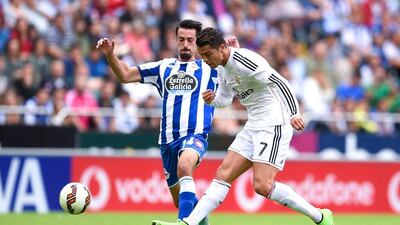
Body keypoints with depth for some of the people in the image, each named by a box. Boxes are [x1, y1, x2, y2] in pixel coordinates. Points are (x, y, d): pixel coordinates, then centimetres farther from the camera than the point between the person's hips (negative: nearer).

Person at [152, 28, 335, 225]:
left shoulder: (244, 61, -18)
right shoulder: (224, 70, 11)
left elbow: (280, 83, -21)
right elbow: (225, 98, 27)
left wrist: (294, 114, -27)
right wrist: (212, 100, 4)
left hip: (274, 125, -9)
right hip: (254, 126, 9)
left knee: (262, 186, -17)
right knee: (223, 175, 3)